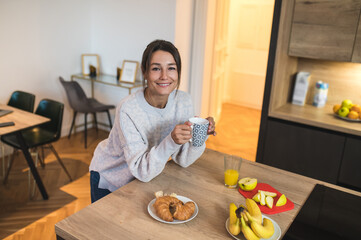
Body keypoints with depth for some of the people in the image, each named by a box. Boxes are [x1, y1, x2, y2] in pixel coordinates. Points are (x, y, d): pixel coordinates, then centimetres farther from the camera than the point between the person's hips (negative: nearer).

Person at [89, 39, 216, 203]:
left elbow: (182, 160, -12)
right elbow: (142, 171, -30)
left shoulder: (183, 101, -18)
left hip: (146, 178, 4)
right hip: (109, 180, -4)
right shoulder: (127, 110, -32)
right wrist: (171, 142, -44)